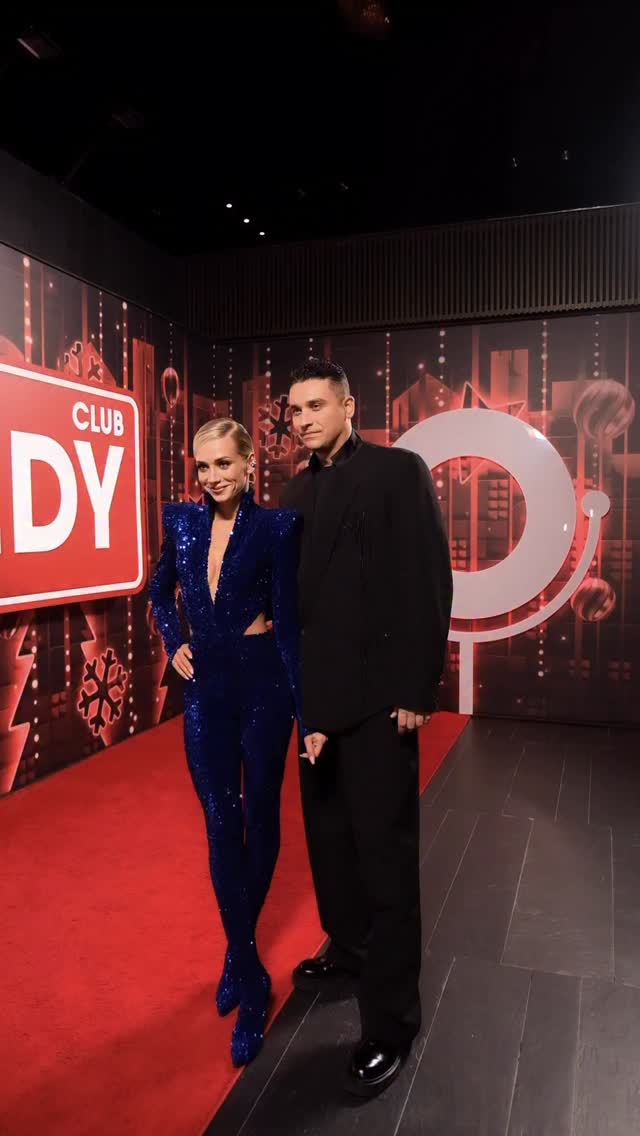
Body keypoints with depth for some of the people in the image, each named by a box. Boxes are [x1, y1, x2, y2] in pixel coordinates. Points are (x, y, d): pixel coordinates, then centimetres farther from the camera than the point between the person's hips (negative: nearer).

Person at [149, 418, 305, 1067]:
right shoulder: (181, 522, 2)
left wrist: (305, 710, -16)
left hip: (262, 684, -3)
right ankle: (251, 981, 18)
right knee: (221, 828, 4)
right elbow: (160, 593, 19)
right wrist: (173, 645, 4)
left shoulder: (275, 527, -10)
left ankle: (239, 953, 35)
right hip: (205, 689, 3)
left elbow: (287, 621, -12)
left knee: (259, 818, 11)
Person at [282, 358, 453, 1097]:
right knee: (329, 835, 19)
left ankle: (391, 1017, 17)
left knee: (384, 850, 3)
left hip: (378, 694, -6)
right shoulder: (296, 492, 11)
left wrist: (415, 693, -16)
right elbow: (294, 590, 12)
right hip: (317, 693, 7)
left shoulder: (398, 472, -8)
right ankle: (349, 947, 41)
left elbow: (428, 586, -13)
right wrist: (295, 687, 9)